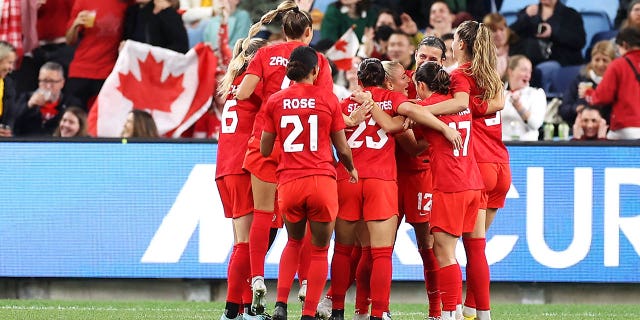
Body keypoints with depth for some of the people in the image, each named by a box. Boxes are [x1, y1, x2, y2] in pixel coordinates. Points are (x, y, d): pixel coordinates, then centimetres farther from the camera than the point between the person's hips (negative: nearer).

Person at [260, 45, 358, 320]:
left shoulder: (275, 101, 3)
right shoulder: (328, 100, -1)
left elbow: (265, 150, 8)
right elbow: (343, 149, 6)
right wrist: (351, 168, 26)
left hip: (288, 183, 2)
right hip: (322, 181, -2)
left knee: (294, 241, 24)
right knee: (319, 250, 11)